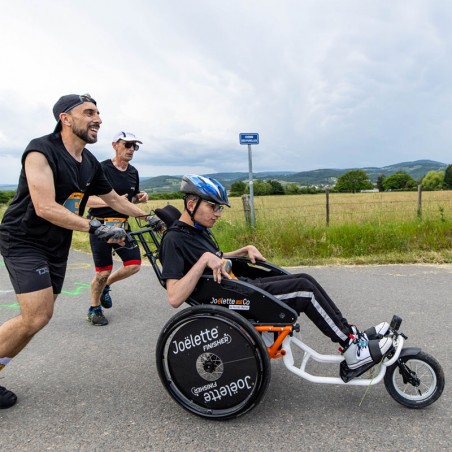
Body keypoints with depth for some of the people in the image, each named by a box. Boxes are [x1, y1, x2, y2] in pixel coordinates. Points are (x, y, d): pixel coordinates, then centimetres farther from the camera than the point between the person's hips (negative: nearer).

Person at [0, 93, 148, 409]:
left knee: (38, 317, 9)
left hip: (57, 245, 7)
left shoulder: (91, 163, 3)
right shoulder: (41, 150, -19)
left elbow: (114, 199, 17)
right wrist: (97, 229, -31)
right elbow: (46, 208, -28)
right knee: (37, 317, -14)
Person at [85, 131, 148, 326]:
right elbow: (87, 200, -17)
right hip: (100, 226, -6)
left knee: (134, 265, -3)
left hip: (122, 225, 6)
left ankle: (106, 285, 24)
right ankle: (94, 309, 22)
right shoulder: (101, 169, -13)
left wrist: (140, 197, -2)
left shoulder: (133, 172, 7)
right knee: (103, 272, -2)